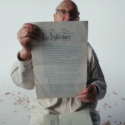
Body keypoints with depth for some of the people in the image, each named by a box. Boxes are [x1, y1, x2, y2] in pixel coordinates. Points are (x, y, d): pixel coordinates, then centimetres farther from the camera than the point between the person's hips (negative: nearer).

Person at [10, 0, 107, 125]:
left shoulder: (86, 48, 6)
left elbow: (99, 82, 9)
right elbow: (25, 83, -11)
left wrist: (96, 90, -15)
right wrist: (25, 52, -30)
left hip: (82, 112, 2)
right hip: (46, 112, -1)